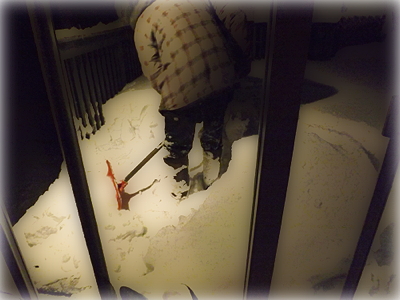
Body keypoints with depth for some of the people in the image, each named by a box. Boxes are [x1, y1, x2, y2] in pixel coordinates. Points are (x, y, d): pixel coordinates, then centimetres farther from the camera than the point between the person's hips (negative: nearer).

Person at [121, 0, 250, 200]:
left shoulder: (143, 22, 6)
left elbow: (153, 70, -2)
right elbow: (237, 18, 9)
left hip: (183, 91, -4)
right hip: (222, 81, 5)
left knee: (177, 146, 18)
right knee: (213, 134, 25)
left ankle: (180, 192, 37)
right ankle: (212, 183, 45)